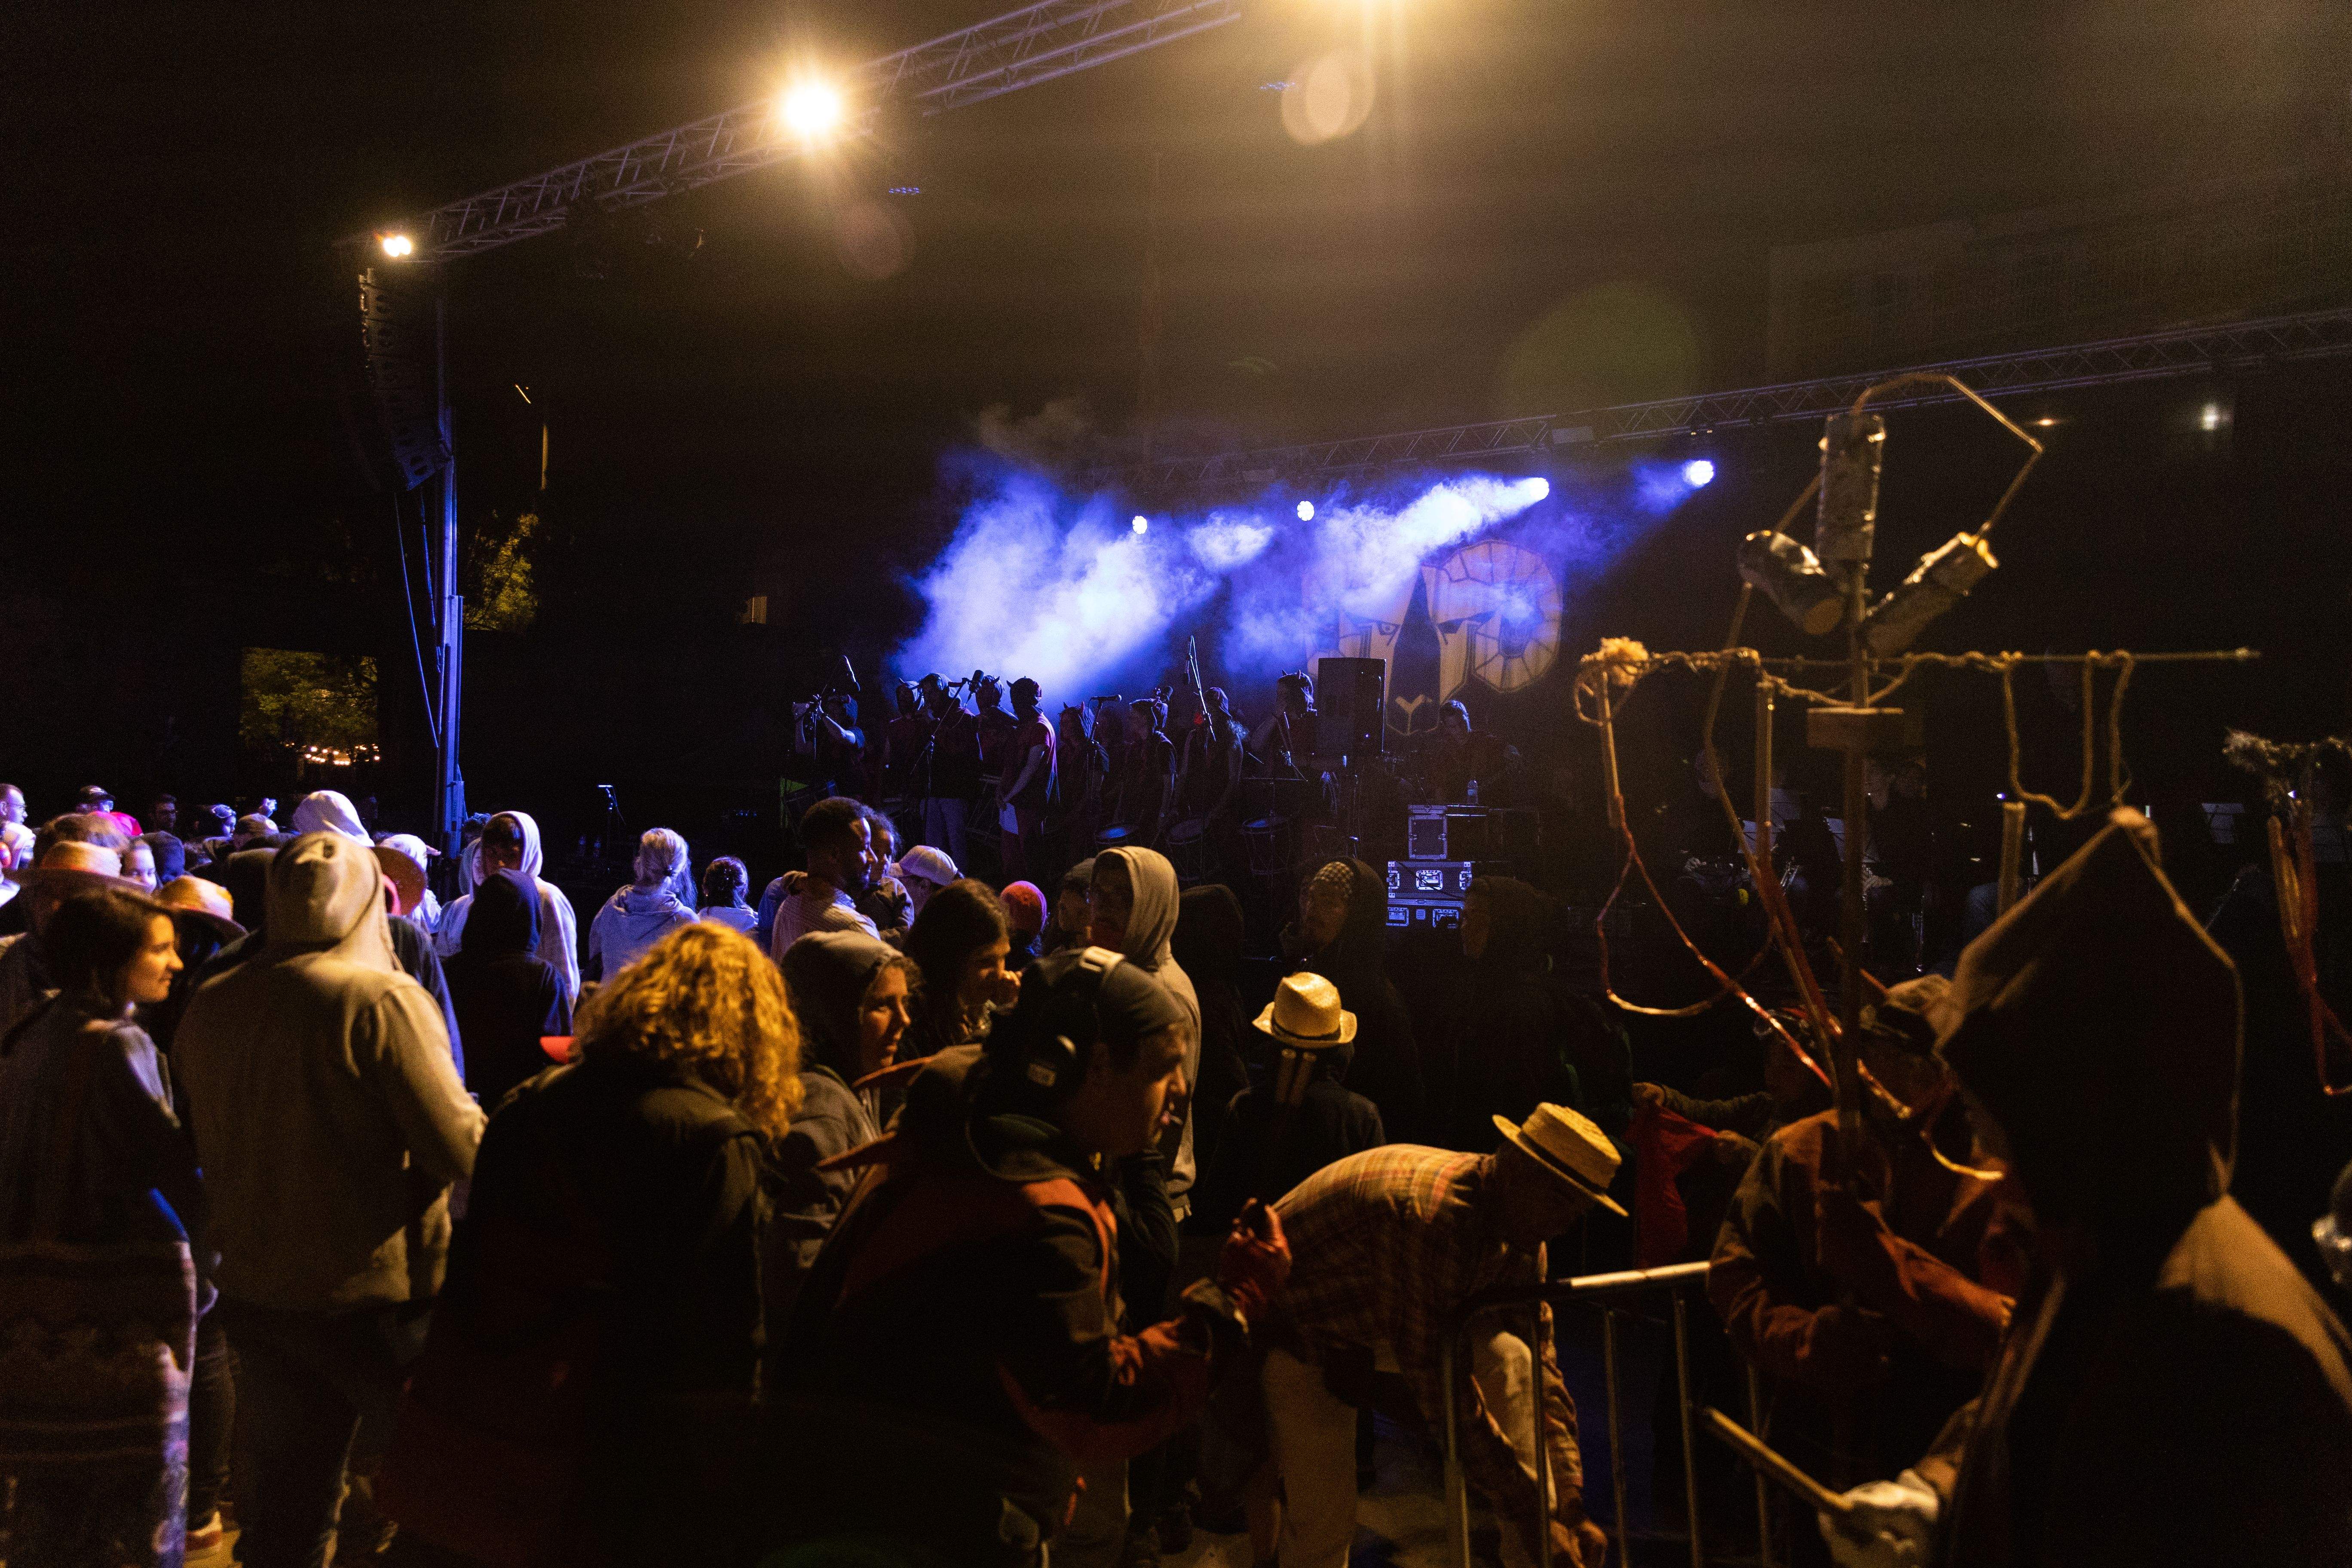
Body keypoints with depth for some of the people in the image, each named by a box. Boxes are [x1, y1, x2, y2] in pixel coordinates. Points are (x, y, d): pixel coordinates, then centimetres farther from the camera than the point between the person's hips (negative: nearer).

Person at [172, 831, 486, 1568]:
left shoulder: (208, 1005, 2)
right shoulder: (386, 999, -18)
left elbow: (198, 1146, 15)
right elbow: (462, 1149, -18)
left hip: (254, 1287, 6)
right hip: (373, 1293, -6)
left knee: (287, 1500, 16)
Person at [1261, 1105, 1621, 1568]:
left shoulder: (1521, 1238, -10)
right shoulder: (1431, 1215, -39)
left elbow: (1540, 1365, -5)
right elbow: (1439, 1384, -37)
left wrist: (1569, 1509, -12)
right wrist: (1524, 1512, -31)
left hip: (1375, 1327, 7)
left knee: (1507, 1356, -16)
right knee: (1326, 1519, -14)